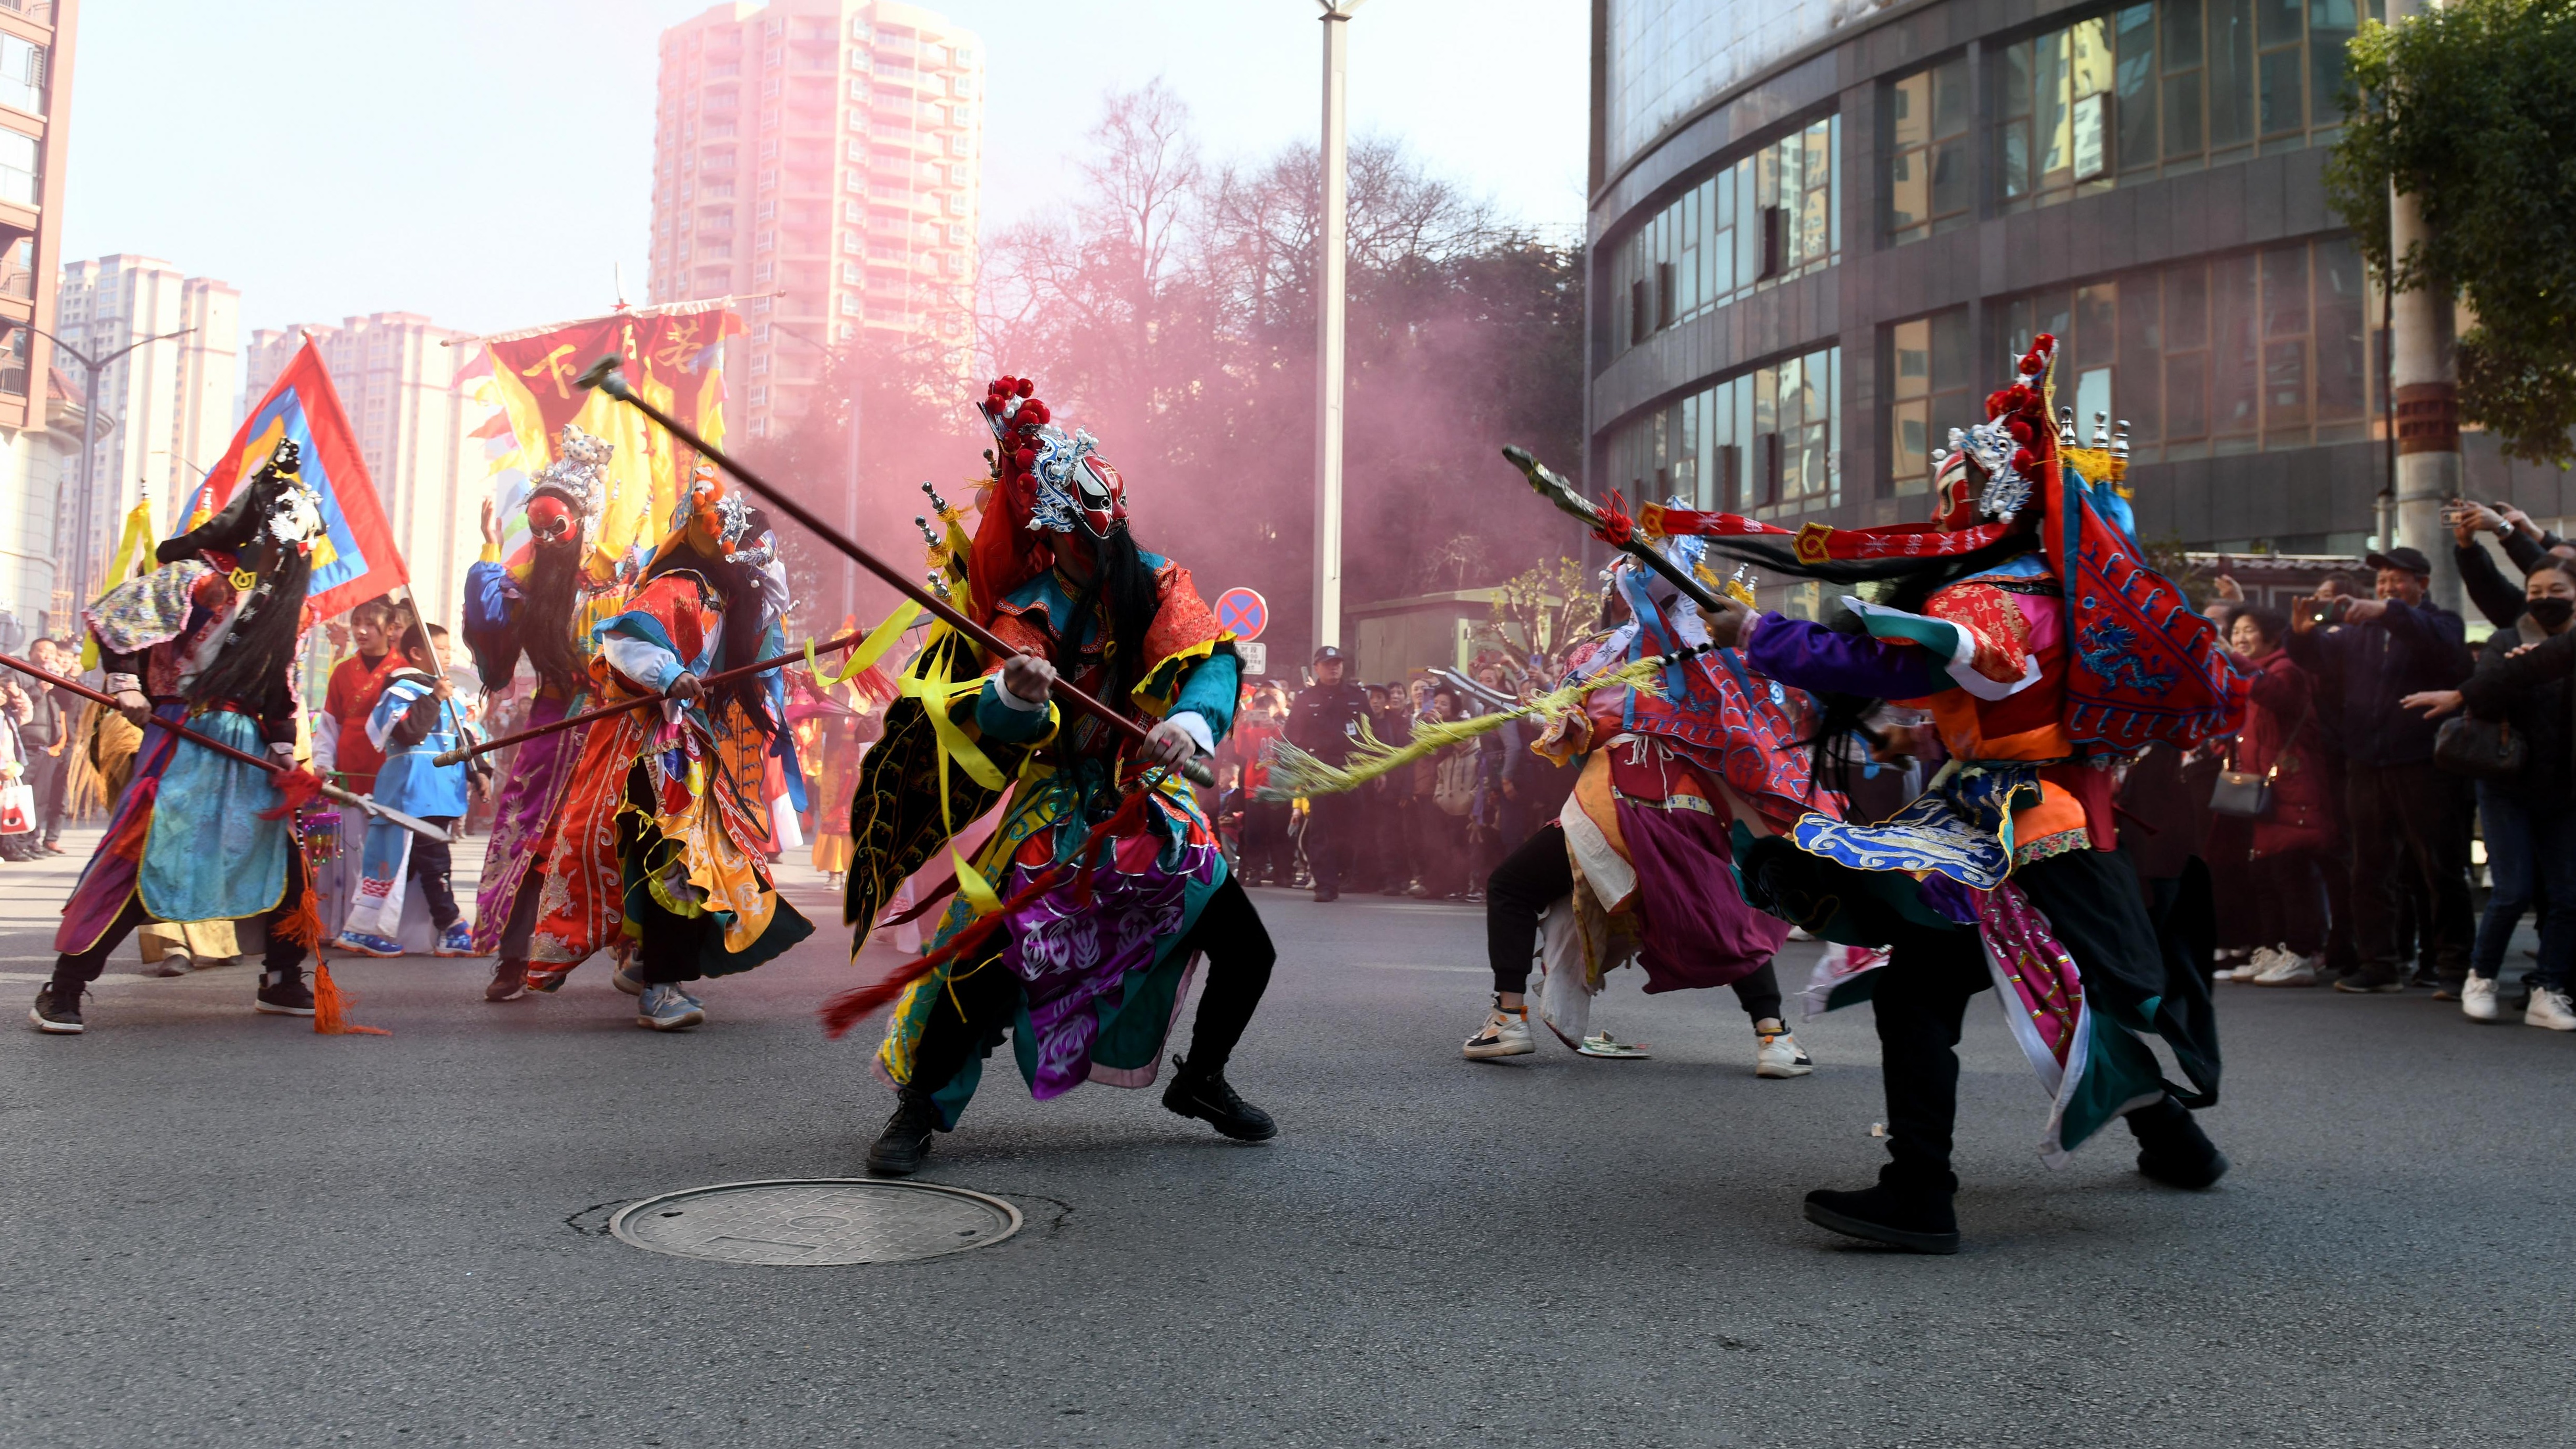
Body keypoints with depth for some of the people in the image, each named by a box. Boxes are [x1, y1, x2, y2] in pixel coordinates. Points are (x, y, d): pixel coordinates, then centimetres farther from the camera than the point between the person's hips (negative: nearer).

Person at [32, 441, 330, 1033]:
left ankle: (283, 984, 19)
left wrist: (285, 754, 12)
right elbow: (115, 614, -10)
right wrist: (125, 680, -14)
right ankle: (63, 989, -8)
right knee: (137, 851, -14)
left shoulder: (287, 601, 17)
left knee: (284, 856, 6)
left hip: (248, 746, 7)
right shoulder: (202, 575, -5)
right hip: (186, 735, -7)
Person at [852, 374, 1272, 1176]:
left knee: (1247, 951, 0)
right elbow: (993, 720, -23)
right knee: (990, 960, -18)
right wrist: (1015, 694, -48)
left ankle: (1200, 1080, 26)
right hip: (1058, 816, -3)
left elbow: (1211, 661, -18)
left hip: (1153, 810, 3)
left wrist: (1191, 719, -40)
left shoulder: (1158, 580, -2)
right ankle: (920, 1105, 2)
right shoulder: (1030, 610, -9)